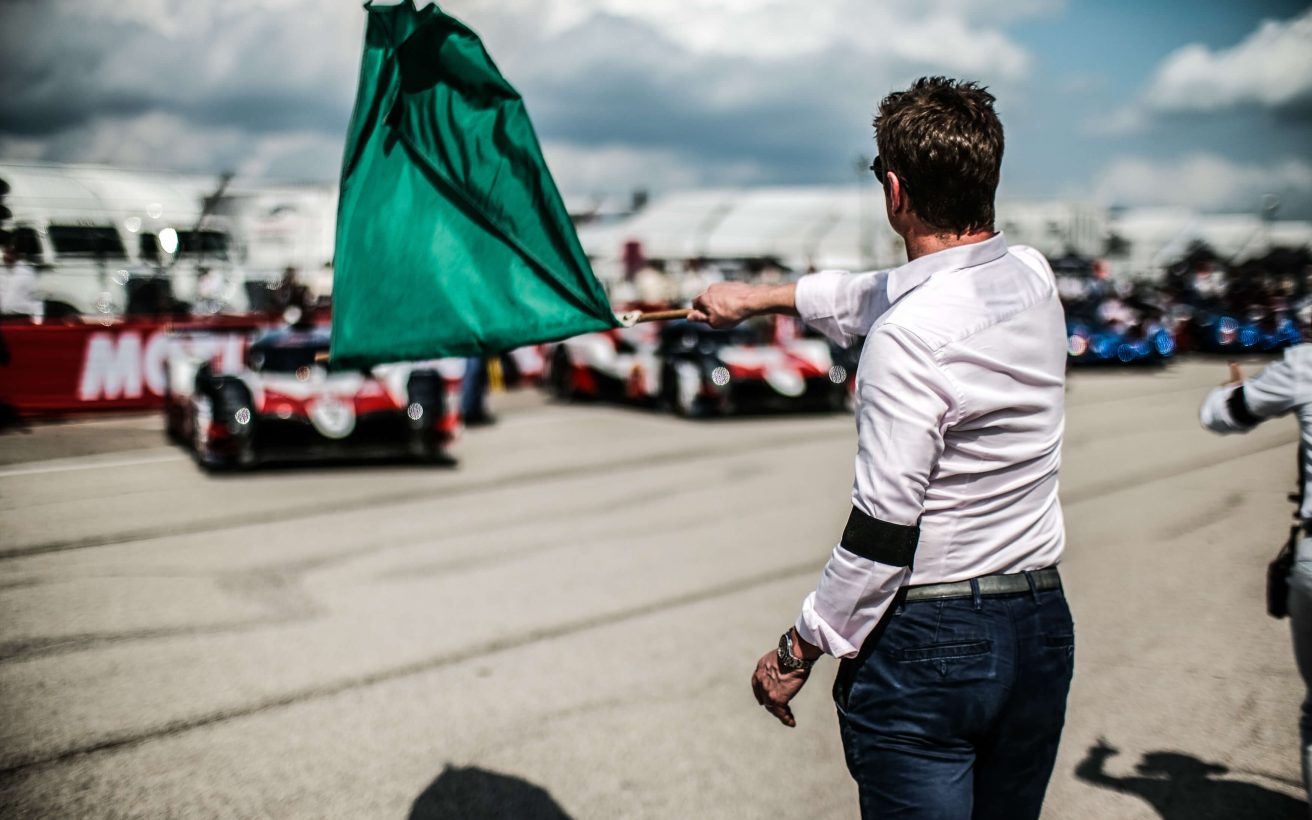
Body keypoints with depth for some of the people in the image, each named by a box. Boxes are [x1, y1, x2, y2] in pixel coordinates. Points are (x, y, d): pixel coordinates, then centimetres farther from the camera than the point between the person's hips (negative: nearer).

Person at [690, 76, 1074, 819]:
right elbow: (877, 295, 17)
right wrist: (758, 297, 28)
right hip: (1043, 626, 8)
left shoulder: (907, 338, -22)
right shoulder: (1033, 277, 2)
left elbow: (884, 528, -21)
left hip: (927, 644, -8)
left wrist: (800, 651, -8)